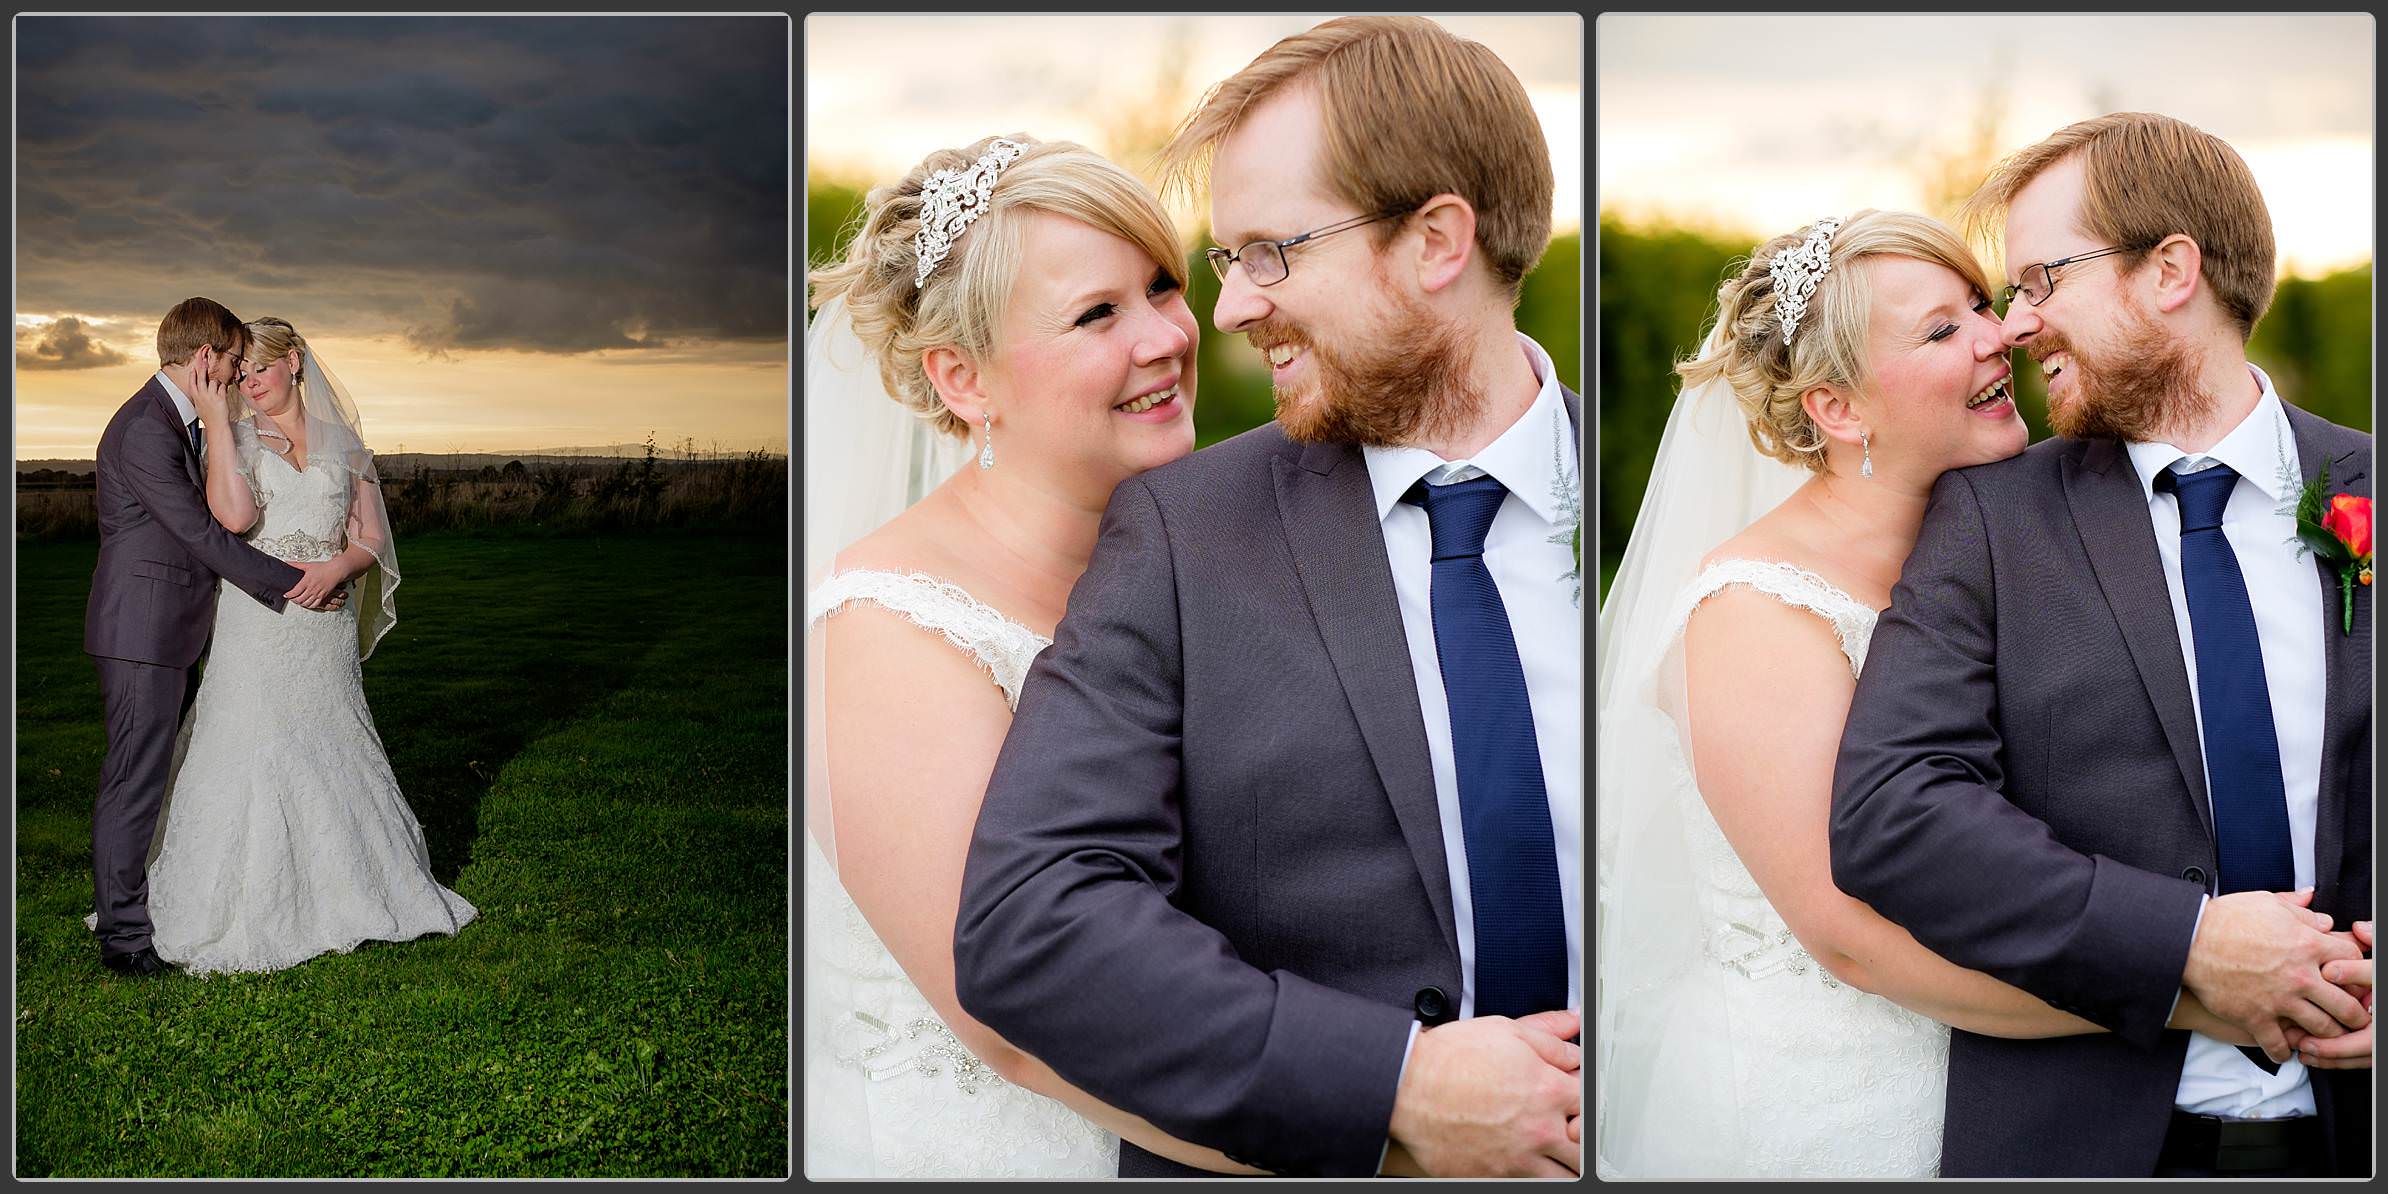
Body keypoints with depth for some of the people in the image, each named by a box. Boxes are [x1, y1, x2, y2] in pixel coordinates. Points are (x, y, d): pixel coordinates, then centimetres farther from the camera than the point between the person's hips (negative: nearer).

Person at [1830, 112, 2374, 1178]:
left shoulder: (2362, 496, 0)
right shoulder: (1989, 517, -5)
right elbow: (1884, 808, -15)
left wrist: (2375, 970, -15)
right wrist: (2186, 938, -20)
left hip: (2346, 1124, 2)